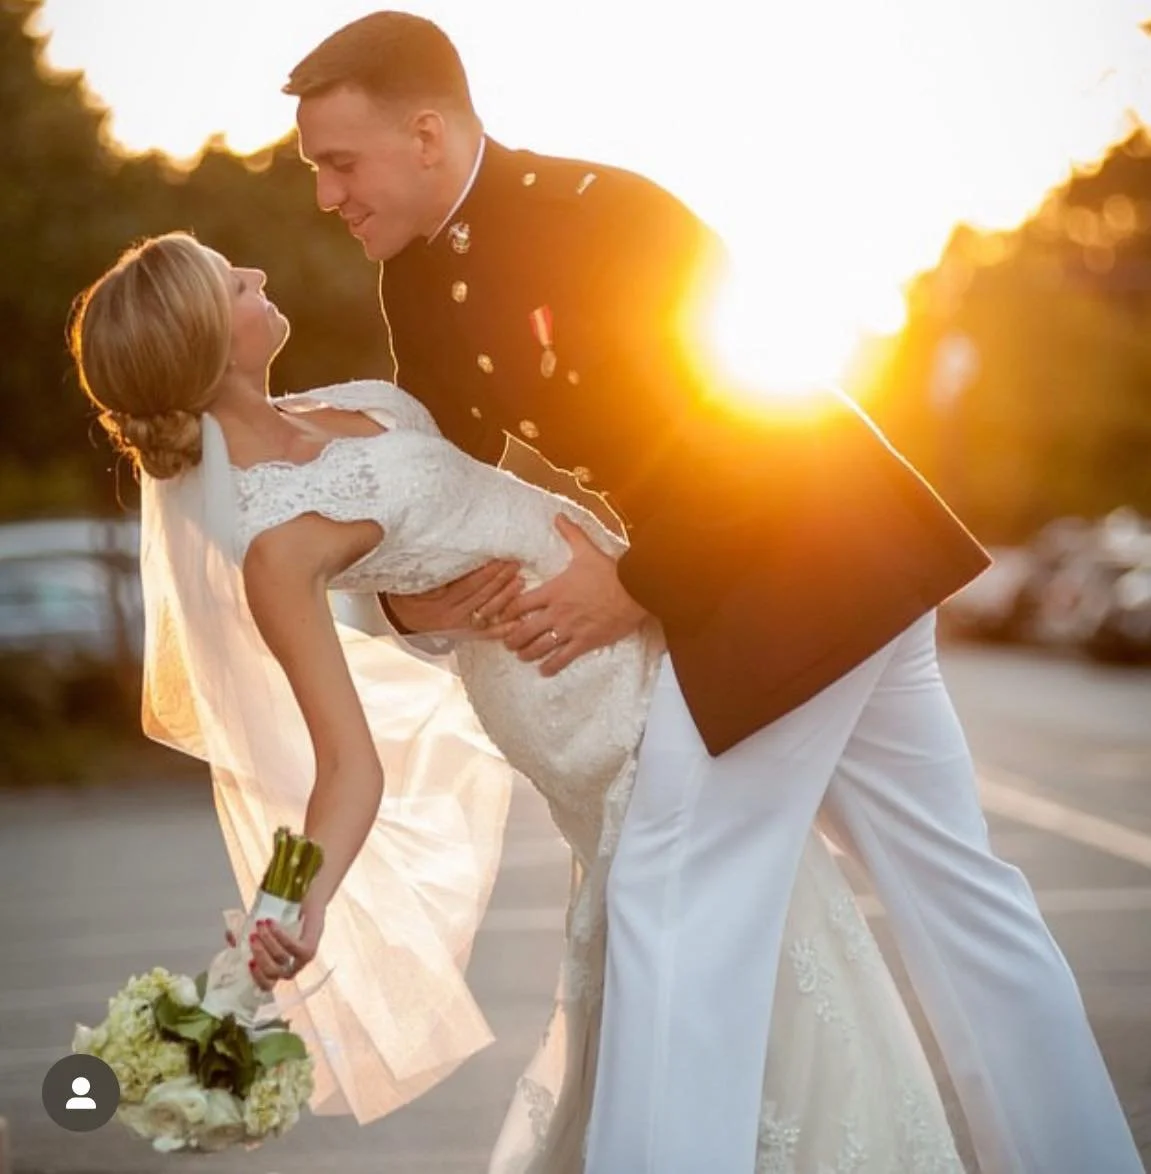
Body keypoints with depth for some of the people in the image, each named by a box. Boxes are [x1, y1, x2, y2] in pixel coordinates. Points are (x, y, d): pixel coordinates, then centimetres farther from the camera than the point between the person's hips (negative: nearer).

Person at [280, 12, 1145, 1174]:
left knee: (676, 902, -7)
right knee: (954, 889, 15)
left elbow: (753, 410, -23)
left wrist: (637, 585, -20)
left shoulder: (599, 212, -22)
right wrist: (410, 593, -10)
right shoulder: (416, 278, 4)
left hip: (798, 563, -9)